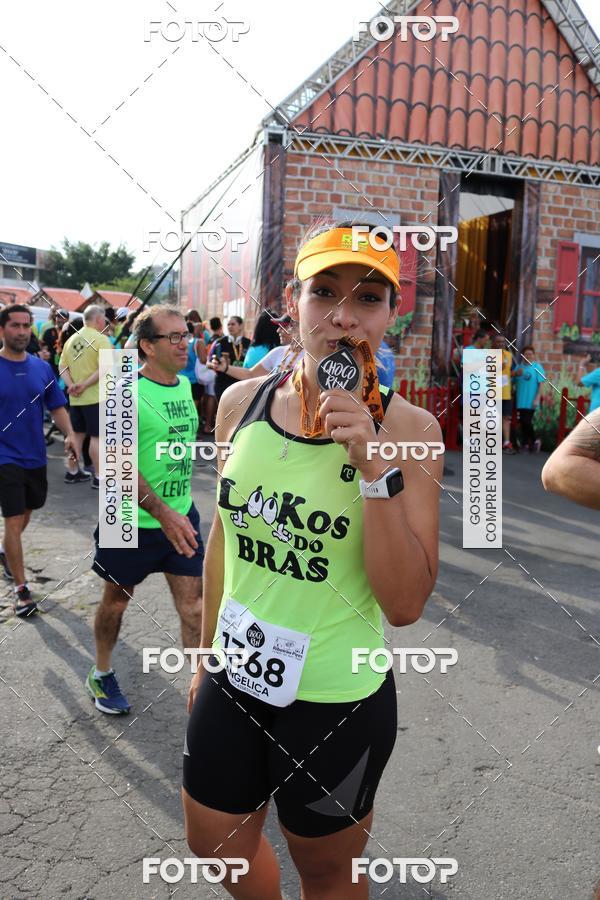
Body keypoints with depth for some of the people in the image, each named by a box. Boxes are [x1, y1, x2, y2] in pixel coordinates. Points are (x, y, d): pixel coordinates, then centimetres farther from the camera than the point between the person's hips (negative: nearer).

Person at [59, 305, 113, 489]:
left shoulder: (71, 339, 11)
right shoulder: (101, 339, -11)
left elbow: (62, 366, 7)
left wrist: (71, 385, -5)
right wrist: (85, 384, -19)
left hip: (75, 397, 7)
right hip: (96, 396, -7)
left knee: (77, 434, 16)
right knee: (96, 436, -2)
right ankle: (99, 477, 3)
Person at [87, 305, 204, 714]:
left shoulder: (185, 385, 3)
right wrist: (163, 514, -30)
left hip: (181, 515, 5)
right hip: (134, 520, -5)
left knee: (193, 602, 3)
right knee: (118, 597, 16)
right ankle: (101, 675, 39)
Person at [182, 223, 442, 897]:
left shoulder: (409, 429, -17)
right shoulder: (242, 402, -6)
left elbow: (404, 604, -19)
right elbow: (224, 536, 6)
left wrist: (374, 468, -30)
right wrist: (206, 655, 14)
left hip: (337, 698, -4)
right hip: (234, 679, 4)